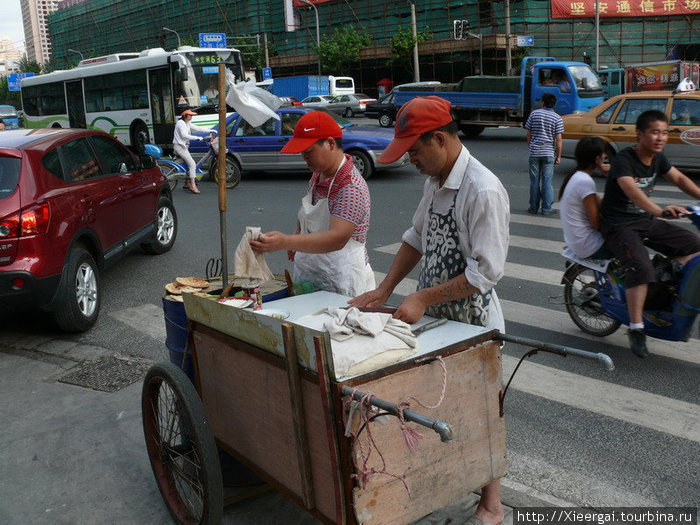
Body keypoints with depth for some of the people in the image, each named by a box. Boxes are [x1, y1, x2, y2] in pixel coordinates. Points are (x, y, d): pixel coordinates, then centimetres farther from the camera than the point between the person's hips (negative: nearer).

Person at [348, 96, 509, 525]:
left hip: (472, 321, -7)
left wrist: (422, 299, -22)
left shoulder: (483, 191, -24)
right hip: (435, 315, 8)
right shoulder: (436, 180, 4)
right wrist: (385, 289, 4)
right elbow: (416, 238, 13)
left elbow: (486, 271, -25)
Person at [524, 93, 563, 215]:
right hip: (549, 153, -1)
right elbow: (558, 140, -6)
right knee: (547, 181, 2)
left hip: (534, 152, 1)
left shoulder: (534, 114, 2)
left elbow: (529, 134, 6)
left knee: (534, 181, 8)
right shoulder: (557, 118, -3)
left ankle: (533, 207, 13)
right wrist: (558, 156, 0)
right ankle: (546, 209, 2)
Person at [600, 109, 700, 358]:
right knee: (641, 267, -28)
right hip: (619, 225, -8)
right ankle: (636, 329, -22)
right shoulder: (623, 160, -20)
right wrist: (659, 210, -53)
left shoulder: (658, 158, 6)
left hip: (646, 221, 8)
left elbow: (679, 179, 17)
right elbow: (630, 189, -37)